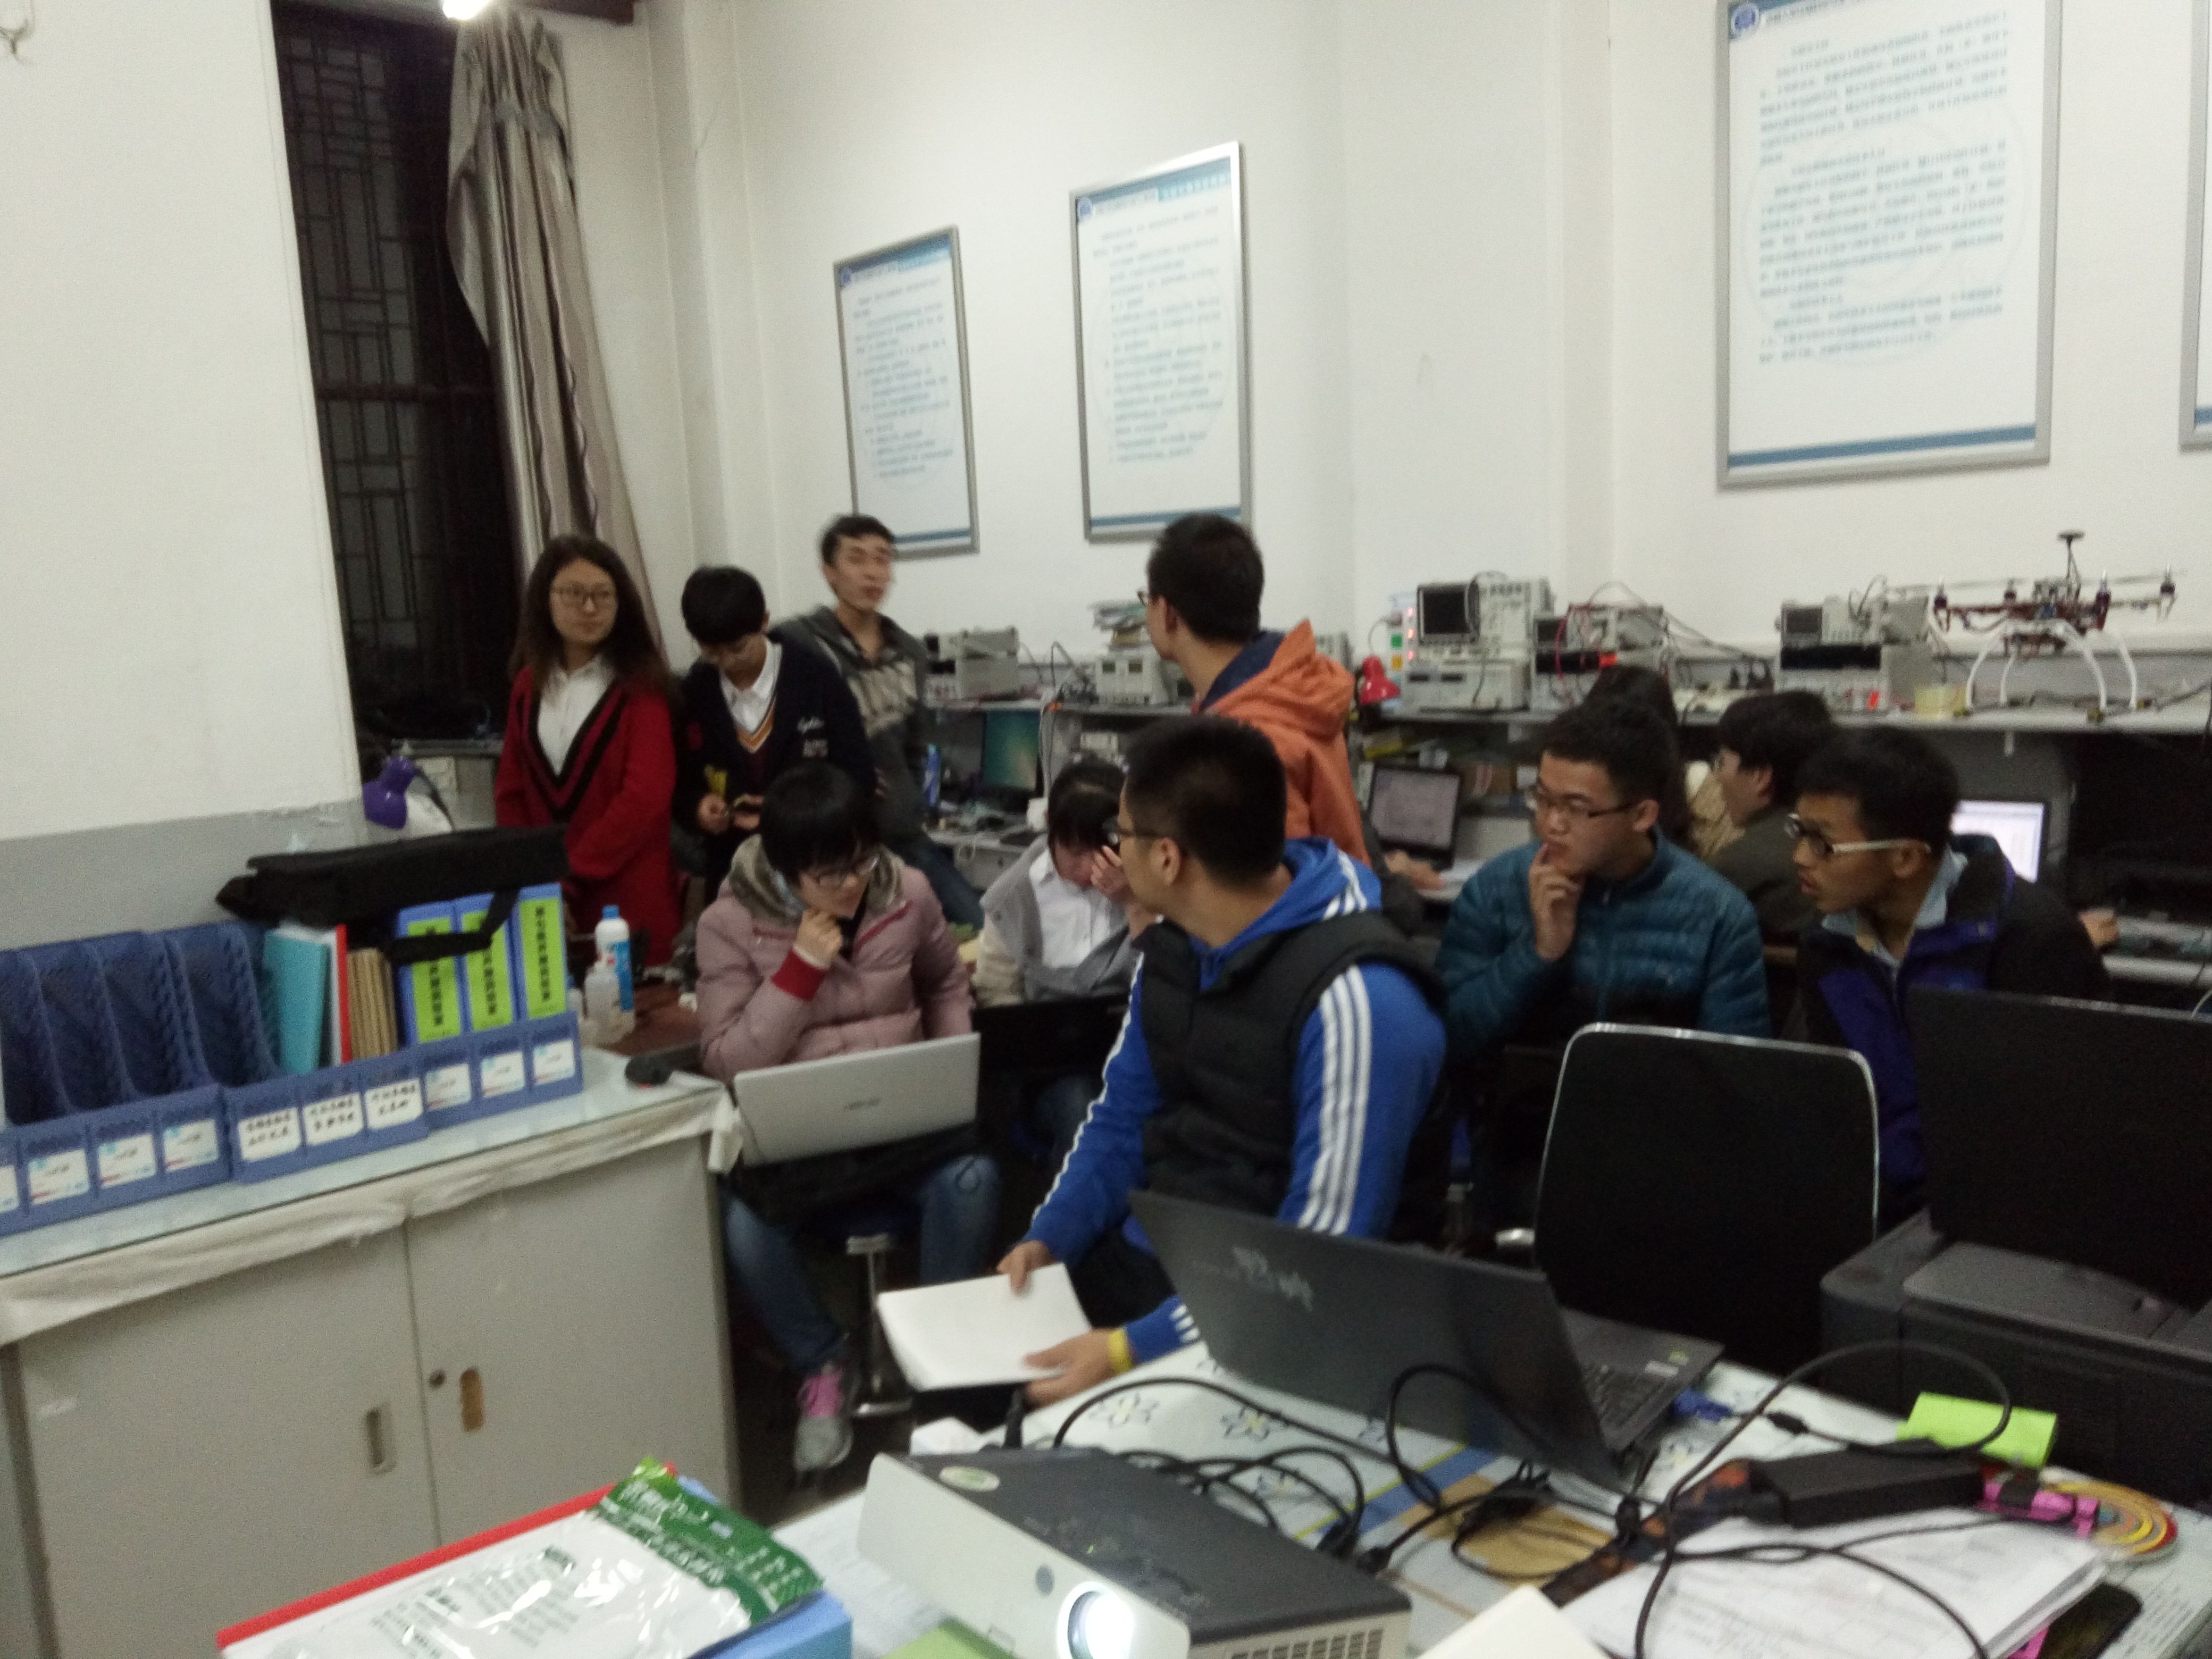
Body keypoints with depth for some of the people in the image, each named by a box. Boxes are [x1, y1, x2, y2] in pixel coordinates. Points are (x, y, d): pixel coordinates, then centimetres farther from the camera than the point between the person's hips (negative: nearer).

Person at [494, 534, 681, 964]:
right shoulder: (529, 685, 12)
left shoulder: (641, 684, -3)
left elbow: (646, 796, -12)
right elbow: (510, 792, 12)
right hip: (546, 904, 4)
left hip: (629, 902, -4)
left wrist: (569, 878, -12)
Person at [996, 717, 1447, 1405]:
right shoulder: (1171, 943, 3)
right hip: (1133, 1260, 8)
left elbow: (1322, 1251, -24)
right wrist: (1046, 1238, -4)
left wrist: (1135, 1349, -28)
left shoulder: (1355, 997, -25)